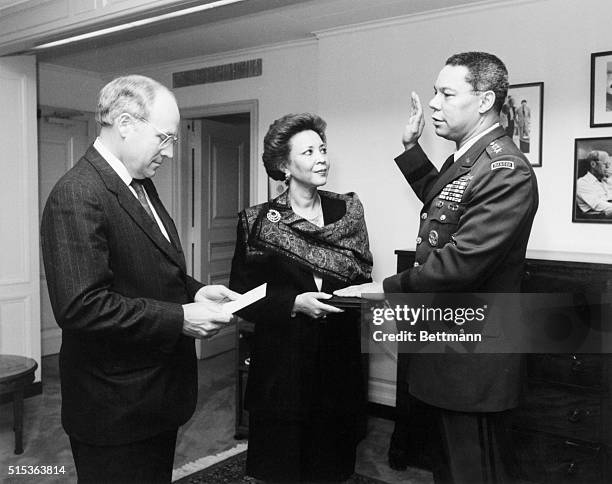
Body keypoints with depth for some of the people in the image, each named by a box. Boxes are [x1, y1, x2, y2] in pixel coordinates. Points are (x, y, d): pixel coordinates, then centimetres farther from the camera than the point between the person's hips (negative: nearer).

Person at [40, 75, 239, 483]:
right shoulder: (77, 196, -21)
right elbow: (79, 307, -28)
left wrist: (194, 291, 0)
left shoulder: (141, 186, 10)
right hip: (115, 409, -9)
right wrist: (179, 318, -24)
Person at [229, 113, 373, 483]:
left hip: (340, 359, 2)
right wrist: (294, 303, -17)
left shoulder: (348, 211, 3)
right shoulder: (259, 222, -4)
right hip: (283, 361, -2)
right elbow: (242, 296, -4)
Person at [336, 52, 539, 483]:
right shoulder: (466, 158, 8)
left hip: (471, 362, -10)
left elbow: (460, 262, -28)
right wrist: (412, 149, 17)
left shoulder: (507, 172, -23)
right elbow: (442, 204, 27)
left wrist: (388, 289, -19)